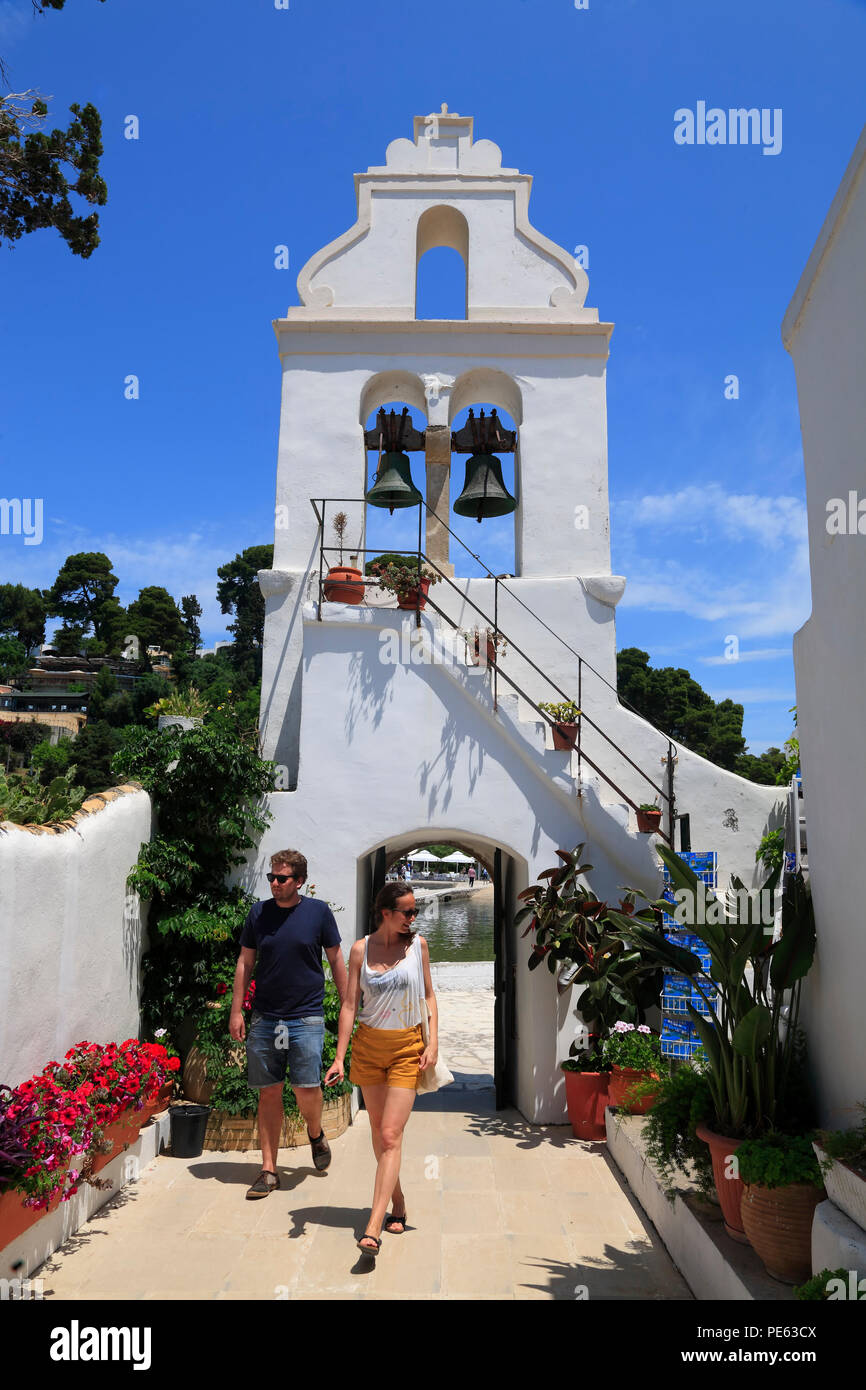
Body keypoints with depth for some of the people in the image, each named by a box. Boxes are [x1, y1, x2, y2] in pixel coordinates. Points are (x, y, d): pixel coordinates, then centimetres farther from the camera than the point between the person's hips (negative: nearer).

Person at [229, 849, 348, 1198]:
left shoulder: (319, 912, -2)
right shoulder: (259, 912, 4)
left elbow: (336, 959, 6)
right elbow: (245, 962, 10)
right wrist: (236, 1011, 6)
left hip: (306, 1017, -2)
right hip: (264, 1018, 2)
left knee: (306, 1088, -9)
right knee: (269, 1092, 5)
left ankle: (316, 1134, 24)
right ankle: (268, 1170, 19)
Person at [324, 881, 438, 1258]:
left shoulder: (417, 944, -1)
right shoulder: (361, 949, -2)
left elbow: (429, 996, 6)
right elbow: (350, 1004, -1)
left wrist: (433, 1043, -4)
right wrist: (339, 1057, -7)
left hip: (407, 1048, -1)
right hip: (369, 1045, 1)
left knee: (391, 1135, -9)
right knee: (379, 1132, 12)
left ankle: (373, 1229, -10)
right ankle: (397, 1203, 32)